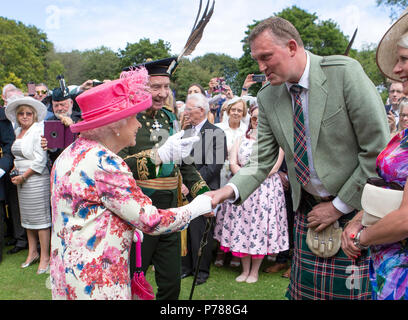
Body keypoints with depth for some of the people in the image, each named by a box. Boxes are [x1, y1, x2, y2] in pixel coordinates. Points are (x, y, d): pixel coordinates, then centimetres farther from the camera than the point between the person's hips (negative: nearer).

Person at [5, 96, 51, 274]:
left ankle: (45, 257, 6)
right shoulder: (18, 131, 14)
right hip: (22, 180, 8)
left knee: (40, 217, -2)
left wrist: (23, 176, -13)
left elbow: (40, 159, -17)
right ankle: (32, 252, 27)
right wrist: (17, 171, 7)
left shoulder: (38, 130, -11)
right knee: (27, 217, 14)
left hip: (37, 179, -8)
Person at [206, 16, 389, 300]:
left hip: (359, 207, -4)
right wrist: (230, 189, -18)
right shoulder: (267, 98, -2)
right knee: (303, 291, 11)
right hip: (309, 209, 4)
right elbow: (262, 162, 1)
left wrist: (340, 205, -12)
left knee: (357, 291, 4)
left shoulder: (344, 71, -16)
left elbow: (378, 150, -16)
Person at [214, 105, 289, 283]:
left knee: (260, 225, 0)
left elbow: (274, 167, -7)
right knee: (241, 225, 4)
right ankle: (245, 269, 18)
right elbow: (232, 164, 4)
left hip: (266, 189, -3)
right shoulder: (242, 139, 13)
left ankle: (254, 271, 15)